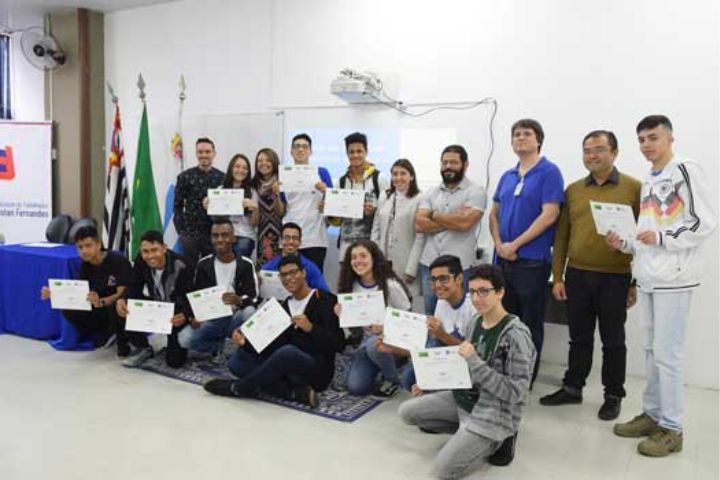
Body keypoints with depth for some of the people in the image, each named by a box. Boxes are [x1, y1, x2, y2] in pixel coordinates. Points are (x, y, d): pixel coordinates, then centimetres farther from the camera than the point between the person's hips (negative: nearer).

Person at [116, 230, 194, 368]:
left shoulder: (180, 266, -28)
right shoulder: (141, 262, -12)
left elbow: (189, 299, -29)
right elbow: (134, 288, -11)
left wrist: (185, 316, -51)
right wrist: (122, 300, -34)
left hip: (177, 314, -5)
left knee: (174, 361, -15)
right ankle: (144, 348, 3)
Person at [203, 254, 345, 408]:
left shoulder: (325, 300, -6)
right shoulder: (285, 305, 13)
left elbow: (337, 344, -14)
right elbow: (276, 344, 2)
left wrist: (311, 328, -29)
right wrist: (246, 342, -14)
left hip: (317, 370, -7)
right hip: (289, 370, 7)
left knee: (287, 352, -38)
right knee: (237, 361, -7)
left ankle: (238, 388, -15)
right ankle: (297, 392, -16)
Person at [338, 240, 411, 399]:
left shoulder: (390, 285, -16)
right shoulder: (352, 287, 1)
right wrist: (342, 315, -12)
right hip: (367, 340, 4)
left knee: (374, 345, -38)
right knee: (355, 387, -14)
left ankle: (393, 379, -7)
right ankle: (379, 370, 19)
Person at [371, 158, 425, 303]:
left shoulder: (419, 200, -7)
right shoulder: (384, 197, 11)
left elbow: (420, 238, -11)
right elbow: (375, 229, 13)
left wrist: (411, 269, -14)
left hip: (404, 264, -4)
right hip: (382, 261, 5)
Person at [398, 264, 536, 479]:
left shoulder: (516, 335, -22)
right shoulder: (474, 325, 2)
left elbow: (516, 392, -24)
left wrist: (475, 363, -30)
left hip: (493, 413, -8)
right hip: (464, 399, 8)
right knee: (407, 411, 5)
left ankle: (496, 440, 7)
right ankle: (468, 433, 11)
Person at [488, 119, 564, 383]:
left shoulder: (549, 172, -6)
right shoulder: (507, 176, 13)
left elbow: (549, 214, -15)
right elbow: (494, 214, 16)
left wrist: (515, 244, -15)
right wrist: (498, 244, -2)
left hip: (532, 260, -6)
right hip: (503, 259, 6)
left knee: (531, 324, 4)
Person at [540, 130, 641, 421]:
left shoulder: (634, 188, -2)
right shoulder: (573, 190, 8)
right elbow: (562, 236, 8)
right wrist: (557, 277, 5)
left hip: (615, 278, -3)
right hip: (577, 275, 3)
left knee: (613, 340, 10)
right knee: (579, 337, 14)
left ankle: (613, 395, 24)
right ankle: (572, 388, 28)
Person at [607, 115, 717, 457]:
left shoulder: (686, 170, -6)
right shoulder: (648, 182, 18)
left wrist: (662, 238, -18)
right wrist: (625, 243, 8)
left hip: (673, 278, -8)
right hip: (647, 278, 8)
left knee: (667, 354, -4)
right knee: (652, 351, 13)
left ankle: (671, 429, 7)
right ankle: (652, 414, 24)